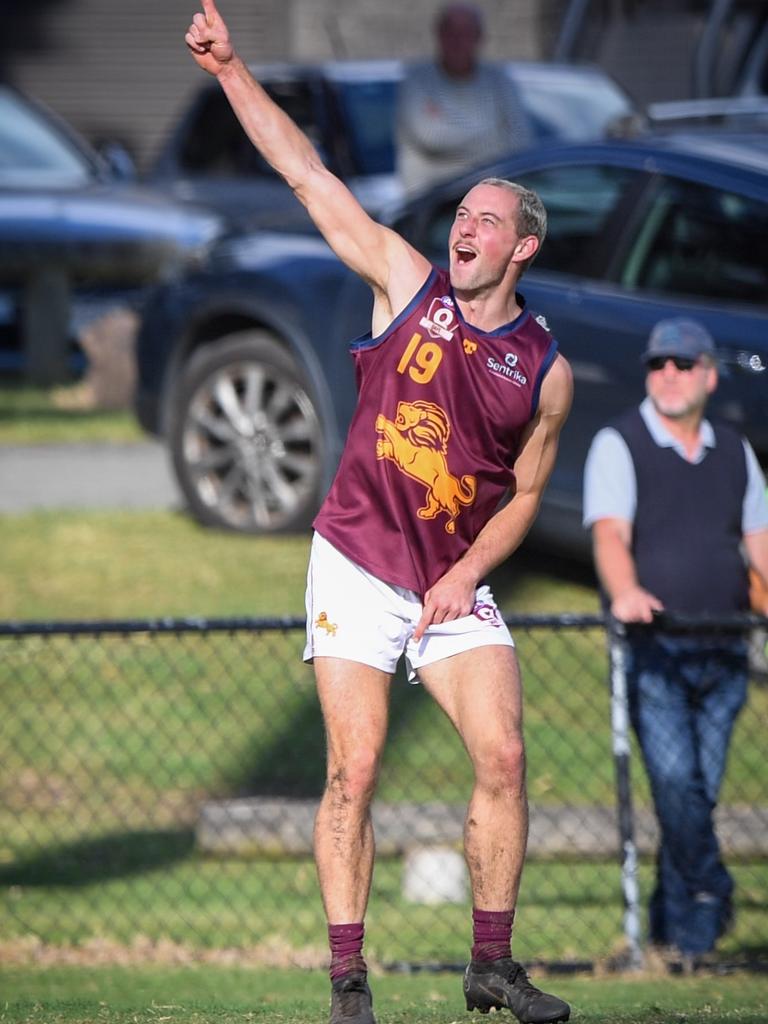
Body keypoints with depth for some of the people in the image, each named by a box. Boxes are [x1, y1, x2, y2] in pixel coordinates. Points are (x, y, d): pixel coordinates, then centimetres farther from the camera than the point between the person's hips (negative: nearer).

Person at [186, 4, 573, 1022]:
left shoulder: (546, 369, 2)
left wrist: (469, 573, -6)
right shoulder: (408, 282, 0)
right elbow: (309, 176, -3)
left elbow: (524, 493, 10)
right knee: (354, 768, -8)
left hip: (455, 583, 2)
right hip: (356, 568, -2)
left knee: (503, 757, -9)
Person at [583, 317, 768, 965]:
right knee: (673, 776, -20)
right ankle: (710, 892, -13)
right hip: (653, 646, -4)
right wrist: (625, 592, -33)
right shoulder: (619, 445, 1)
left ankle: (682, 932, 11)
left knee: (702, 786, 3)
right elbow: (610, 531, -13)